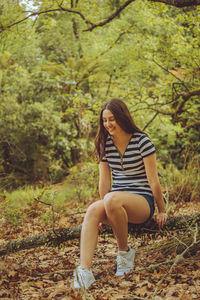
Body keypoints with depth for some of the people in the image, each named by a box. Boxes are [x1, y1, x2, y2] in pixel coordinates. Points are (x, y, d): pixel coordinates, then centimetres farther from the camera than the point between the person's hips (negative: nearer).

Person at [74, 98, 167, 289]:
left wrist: (162, 211, -1)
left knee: (112, 199, -37)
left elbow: (153, 180, -5)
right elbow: (104, 181, 11)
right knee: (92, 210, -30)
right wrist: (104, 213, 13)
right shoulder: (104, 145, 8)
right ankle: (85, 270, -41)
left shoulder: (141, 141, -7)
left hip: (142, 201, -4)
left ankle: (125, 252, -16)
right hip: (116, 201, 4)